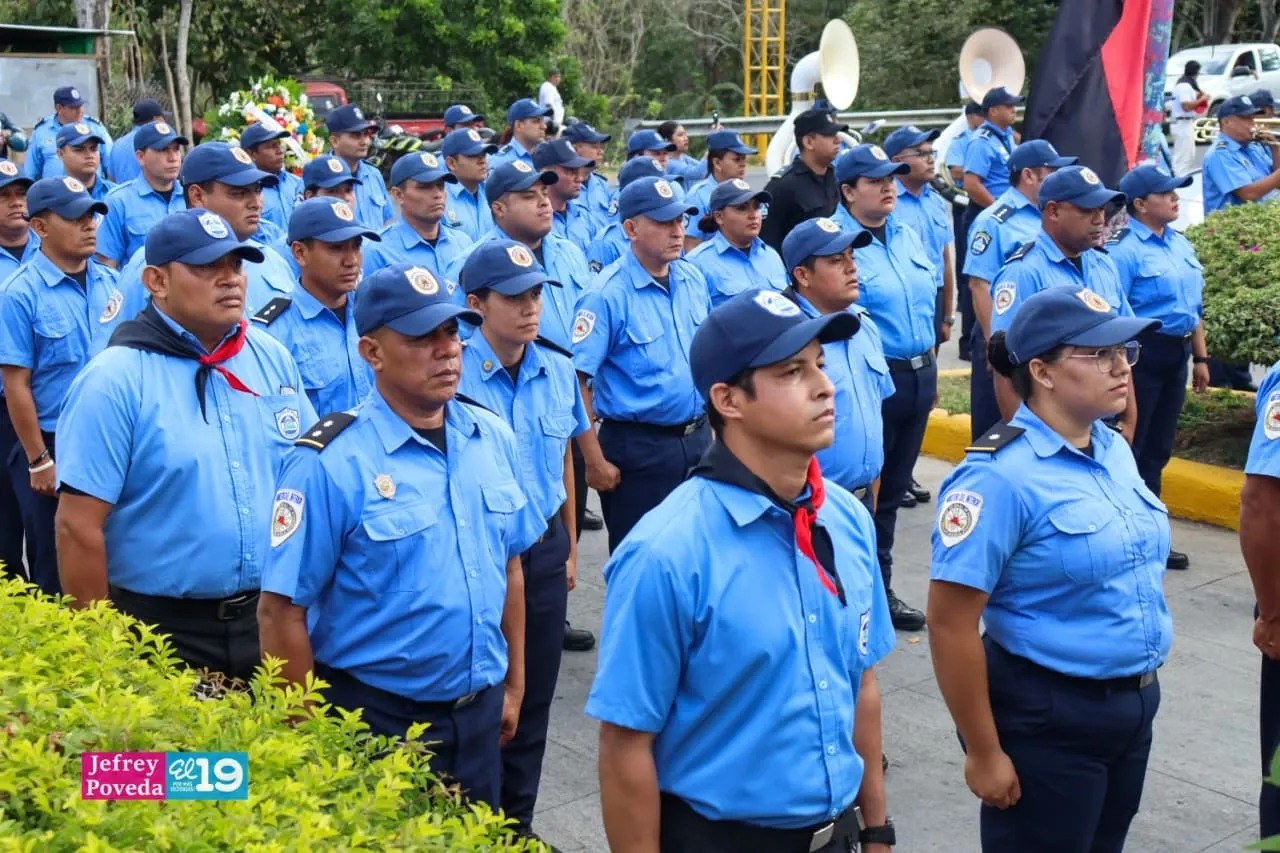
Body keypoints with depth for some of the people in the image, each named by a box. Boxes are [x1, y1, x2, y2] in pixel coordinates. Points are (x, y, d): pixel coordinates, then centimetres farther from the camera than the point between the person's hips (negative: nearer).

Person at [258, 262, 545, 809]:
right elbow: (280, 611, -15)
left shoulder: (493, 436, 1)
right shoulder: (330, 463, -17)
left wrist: (513, 686, 13)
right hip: (376, 722, -5)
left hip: (480, 714, 5)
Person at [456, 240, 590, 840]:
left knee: (533, 696, 15)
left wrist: (570, 548, 15)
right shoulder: (453, 375, -17)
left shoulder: (559, 370, 1)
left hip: (544, 550, 5)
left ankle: (518, 820, 32)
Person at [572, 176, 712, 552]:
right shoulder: (608, 295, -15)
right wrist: (595, 461, -17)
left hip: (697, 439, 6)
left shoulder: (694, 279, 6)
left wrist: (709, 427, 14)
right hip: (637, 447, -6)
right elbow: (576, 380, -17)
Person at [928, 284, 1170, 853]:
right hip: (1046, 719, -7)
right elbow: (950, 624, -21)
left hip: (1133, 706, 8)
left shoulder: (1115, 450, 3)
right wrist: (983, 753, -16)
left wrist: (1136, 692, 16)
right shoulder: (1001, 475, -21)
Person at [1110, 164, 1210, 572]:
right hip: (1141, 353, -8)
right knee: (1126, 447, 1)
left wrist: (1200, 357, 17)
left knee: (1158, 448, 14)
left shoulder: (1181, 243, 11)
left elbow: (1195, 305, 18)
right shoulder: (1124, 250, -14)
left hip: (1176, 353, 8)